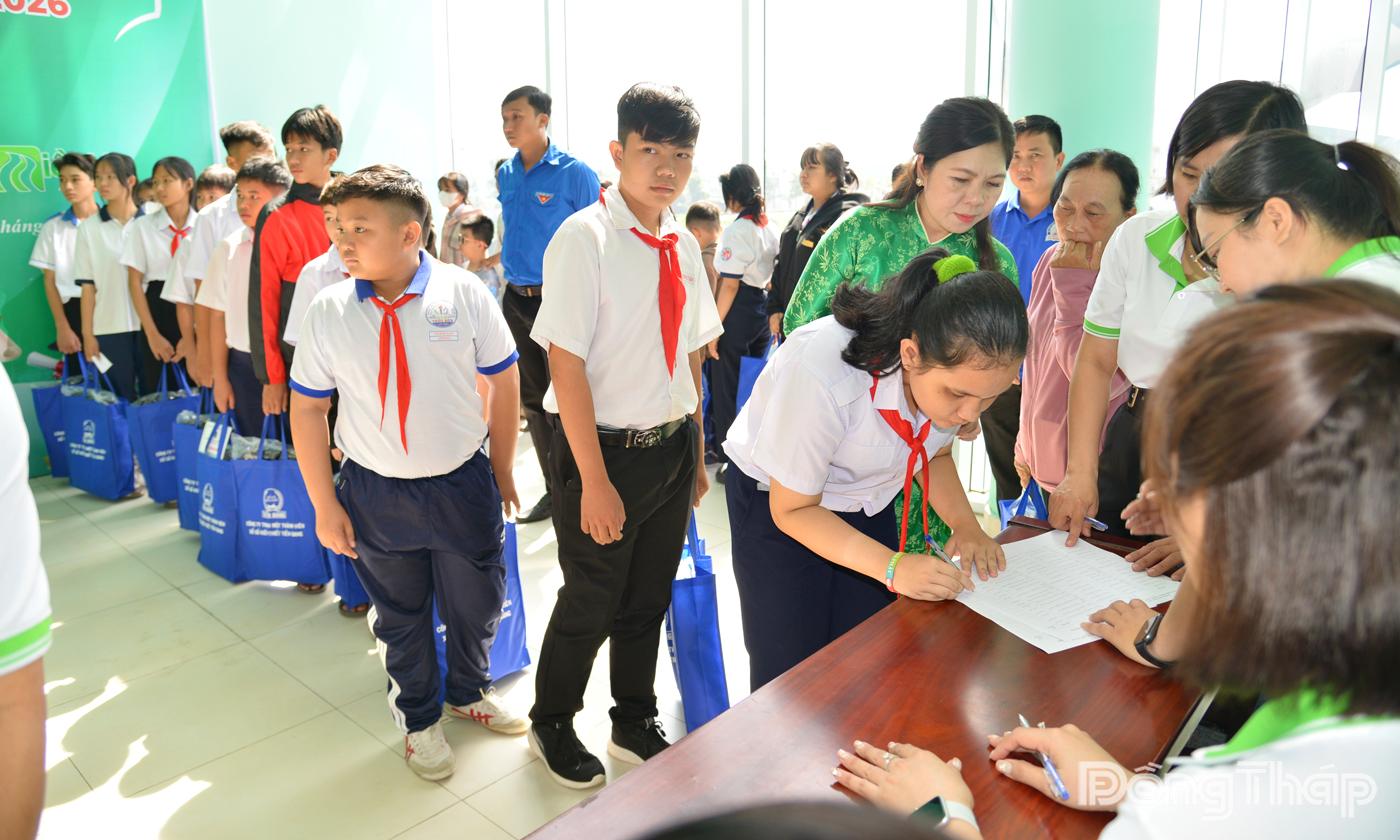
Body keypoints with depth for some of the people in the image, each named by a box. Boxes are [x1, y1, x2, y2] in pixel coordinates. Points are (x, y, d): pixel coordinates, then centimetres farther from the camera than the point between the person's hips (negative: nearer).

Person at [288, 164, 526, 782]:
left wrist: (501, 469, 3)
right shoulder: (328, 310, -8)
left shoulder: (463, 294, -11)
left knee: (476, 605, 17)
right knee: (400, 616, 18)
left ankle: (469, 691, 48)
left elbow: (504, 382, -2)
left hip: (464, 482, 0)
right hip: (376, 493, 1)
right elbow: (307, 408, -2)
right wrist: (324, 505, -2)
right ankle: (419, 718, 44)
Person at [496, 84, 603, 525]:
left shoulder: (575, 173, -10)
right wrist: (509, 264, 18)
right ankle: (555, 489, 26)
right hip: (515, 298, 7)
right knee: (532, 400, 12)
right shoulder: (505, 174, 8)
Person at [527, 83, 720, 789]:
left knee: (649, 598, 20)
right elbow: (567, 366, -18)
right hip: (605, 448, -6)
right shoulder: (583, 239, -16)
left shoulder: (682, 245, 5)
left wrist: (697, 452, 11)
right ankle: (551, 724, 38)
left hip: (672, 446, 6)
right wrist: (595, 480, -19)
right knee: (592, 603, 10)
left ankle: (635, 724, 42)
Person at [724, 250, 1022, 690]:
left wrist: (966, 524, -15)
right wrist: (893, 567, -33)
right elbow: (794, 509, -24)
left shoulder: (961, 367, -20)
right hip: (777, 502, -4)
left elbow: (935, 454, 2)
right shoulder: (823, 375, -38)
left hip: (867, 503, 5)